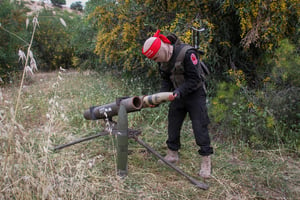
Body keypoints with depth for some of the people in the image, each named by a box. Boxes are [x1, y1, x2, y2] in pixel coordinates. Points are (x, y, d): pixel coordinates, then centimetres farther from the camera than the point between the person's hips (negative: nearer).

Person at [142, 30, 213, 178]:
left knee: (200, 127, -7)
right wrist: (162, 94, -11)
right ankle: (172, 155, 28)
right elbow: (165, 79, 6)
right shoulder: (163, 60, -2)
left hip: (194, 95, -7)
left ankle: (206, 162, 3)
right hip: (178, 95, 7)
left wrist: (180, 91, -33)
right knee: (173, 125, 10)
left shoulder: (187, 53, -25)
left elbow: (195, 79, -23)